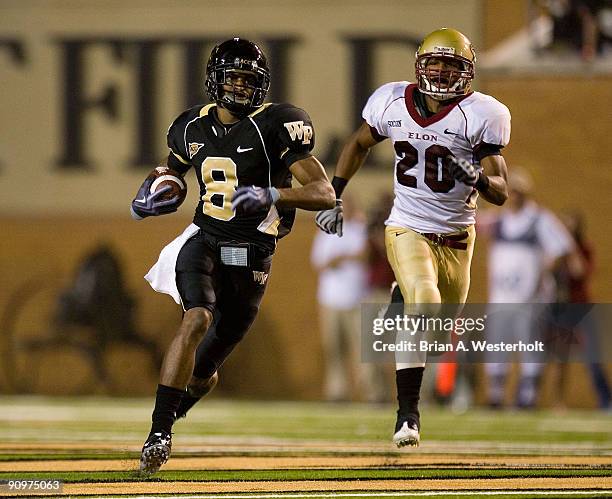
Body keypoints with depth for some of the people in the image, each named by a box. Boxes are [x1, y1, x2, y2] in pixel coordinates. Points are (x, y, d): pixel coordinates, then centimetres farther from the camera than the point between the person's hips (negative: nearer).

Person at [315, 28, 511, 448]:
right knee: (424, 305, -27)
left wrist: (478, 178, -36)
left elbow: (500, 193, -14)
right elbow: (359, 145, 15)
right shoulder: (393, 102, -6)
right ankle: (408, 413, -21)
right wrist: (334, 197, 10)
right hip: (407, 230, -2)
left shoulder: (481, 115, -13)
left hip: (456, 237, 2)